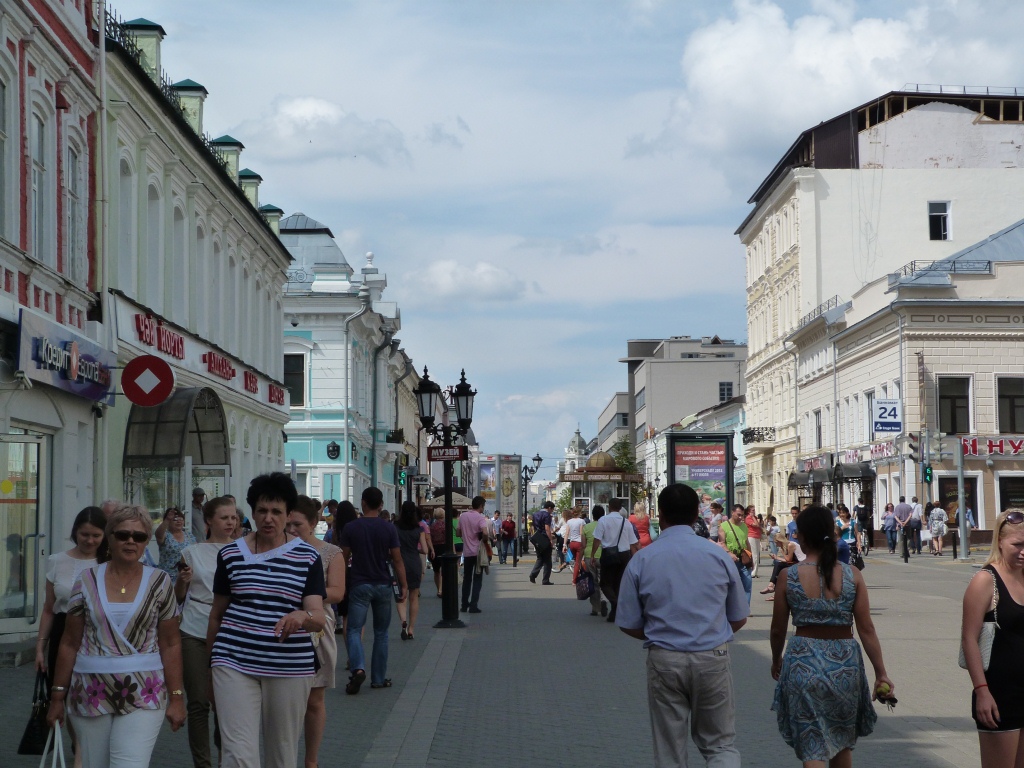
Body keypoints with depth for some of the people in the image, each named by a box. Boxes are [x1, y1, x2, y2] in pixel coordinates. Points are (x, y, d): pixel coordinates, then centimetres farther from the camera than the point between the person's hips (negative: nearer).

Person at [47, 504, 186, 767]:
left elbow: (171, 645, 3)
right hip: (91, 694, 2)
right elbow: (70, 643, 7)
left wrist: (176, 697, -1)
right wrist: (57, 696, 6)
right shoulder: (87, 580, 4)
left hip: (142, 696, -2)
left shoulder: (160, 583, 2)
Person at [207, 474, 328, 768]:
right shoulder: (231, 555, 5)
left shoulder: (307, 557, 2)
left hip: (290, 667, 0)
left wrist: (302, 616, -30)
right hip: (235, 664, 0)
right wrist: (211, 661, 17)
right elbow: (217, 614, 14)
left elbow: (319, 619, -7)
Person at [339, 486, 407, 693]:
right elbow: (397, 560, -4)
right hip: (383, 586, 1)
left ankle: (358, 668, -25)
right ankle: (379, 678, 13)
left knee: (354, 630, 0)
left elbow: (344, 558, 1)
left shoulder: (351, 528, -4)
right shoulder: (388, 528, -4)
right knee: (381, 633, 11)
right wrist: (403, 585, 4)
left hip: (360, 585, -1)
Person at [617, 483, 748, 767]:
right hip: (713, 658, 0)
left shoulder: (641, 560, -4)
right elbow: (739, 618, 5)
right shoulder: (718, 555, -3)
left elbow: (629, 625, -1)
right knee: (720, 744, 13)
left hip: (664, 660, 0)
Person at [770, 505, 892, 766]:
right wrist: (881, 672, 3)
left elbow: (778, 629, 1)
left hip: (803, 663, -2)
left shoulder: (789, 577, -8)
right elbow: (866, 629, -4)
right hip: (845, 664, 2)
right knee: (842, 743, 22)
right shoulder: (852, 575, -5)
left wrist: (776, 660, 20)